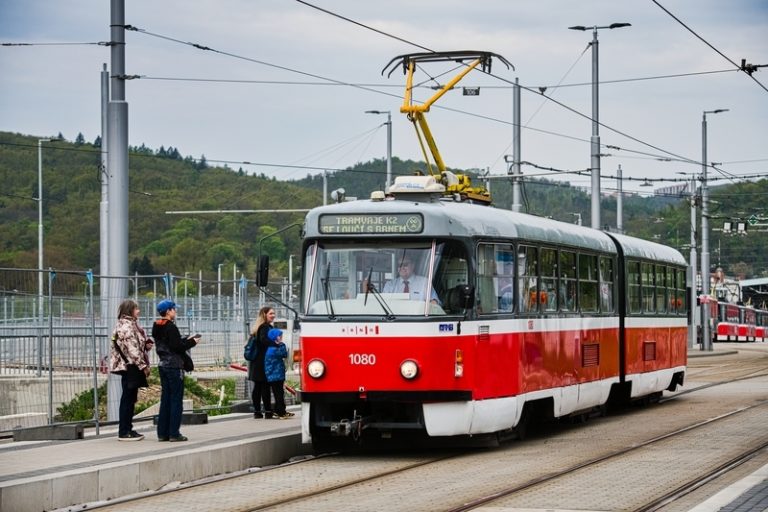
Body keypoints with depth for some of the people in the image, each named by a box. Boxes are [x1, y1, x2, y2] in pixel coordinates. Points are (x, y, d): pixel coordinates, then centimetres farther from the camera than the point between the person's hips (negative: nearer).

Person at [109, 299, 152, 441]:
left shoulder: (131, 324, 18)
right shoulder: (126, 326, -15)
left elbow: (138, 343, 27)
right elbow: (132, 349, -20)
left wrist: (147, 344, 6)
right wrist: (143, 365, -19)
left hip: (130, 367, 10)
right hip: (130, 366, -10)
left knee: (130, 398, 13)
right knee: (128, 398, -7)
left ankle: (127, 430, 18)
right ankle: (124, 432, -4)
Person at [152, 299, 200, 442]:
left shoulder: (158, 328, 11)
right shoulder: (171, 327, -16)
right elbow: (177, 347, -19)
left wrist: (187, 340, 16)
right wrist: (192, 342, -5)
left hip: (163, 365, 9)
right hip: (174, 366, -9)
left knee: (165, 399, 12)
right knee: (176, 399, -3)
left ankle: (162, 433, 13)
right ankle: (174, 434, -3)